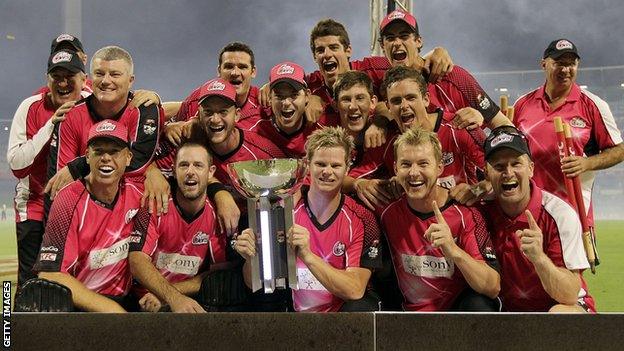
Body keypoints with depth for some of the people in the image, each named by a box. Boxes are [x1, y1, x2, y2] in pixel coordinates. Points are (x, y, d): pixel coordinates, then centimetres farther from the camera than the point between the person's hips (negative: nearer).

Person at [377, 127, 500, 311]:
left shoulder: (464, 213, -12)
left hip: (459, 307, -2)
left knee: (479, 305, -32)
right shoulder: (387, 210, -5)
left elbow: (493, 288, -21)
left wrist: (453, 251, -36)